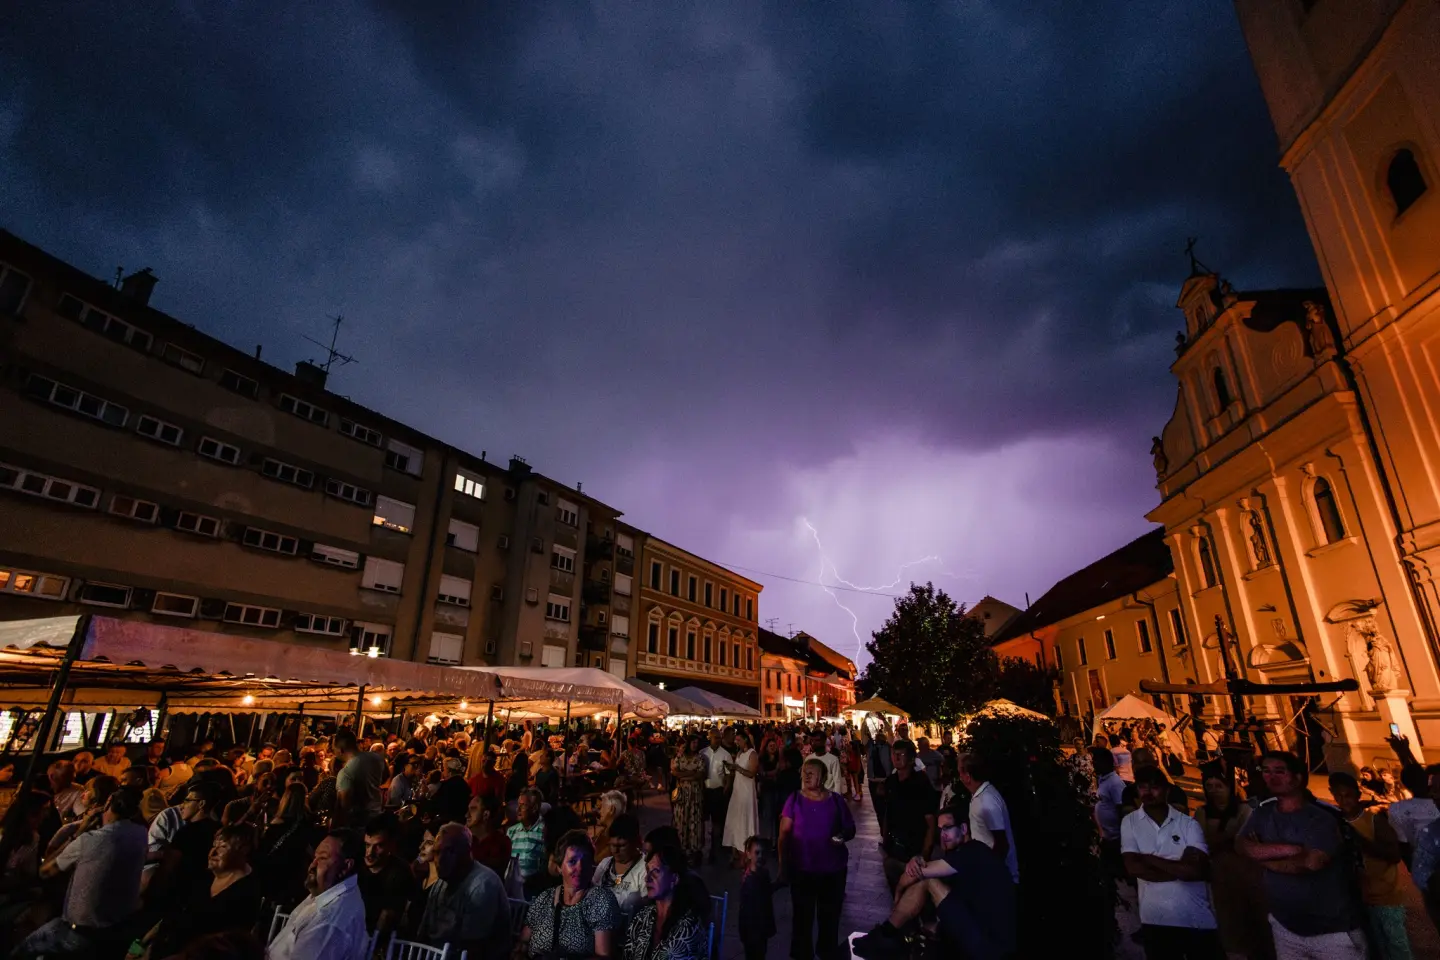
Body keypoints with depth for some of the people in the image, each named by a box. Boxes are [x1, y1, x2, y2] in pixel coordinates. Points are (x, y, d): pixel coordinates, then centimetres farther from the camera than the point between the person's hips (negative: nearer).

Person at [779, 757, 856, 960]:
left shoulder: (836, 800, -6)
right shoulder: (795, 799, -9)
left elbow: (850, 829, 2)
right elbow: (784, 833, -6)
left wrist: (843, 836, -19)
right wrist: (783, 863, -10)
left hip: (833, 868, 1)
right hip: (802, 868, -1)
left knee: (830, 915, 17)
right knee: (802, 915, 13)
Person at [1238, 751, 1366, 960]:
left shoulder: (1321, 818, -13)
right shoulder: (1262, 813, 2)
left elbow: (1311, 862, -24)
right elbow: (1242, 845, -10)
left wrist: (1264, 857, -10)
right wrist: (1290, 849, -21)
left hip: (1332, 929, -5)